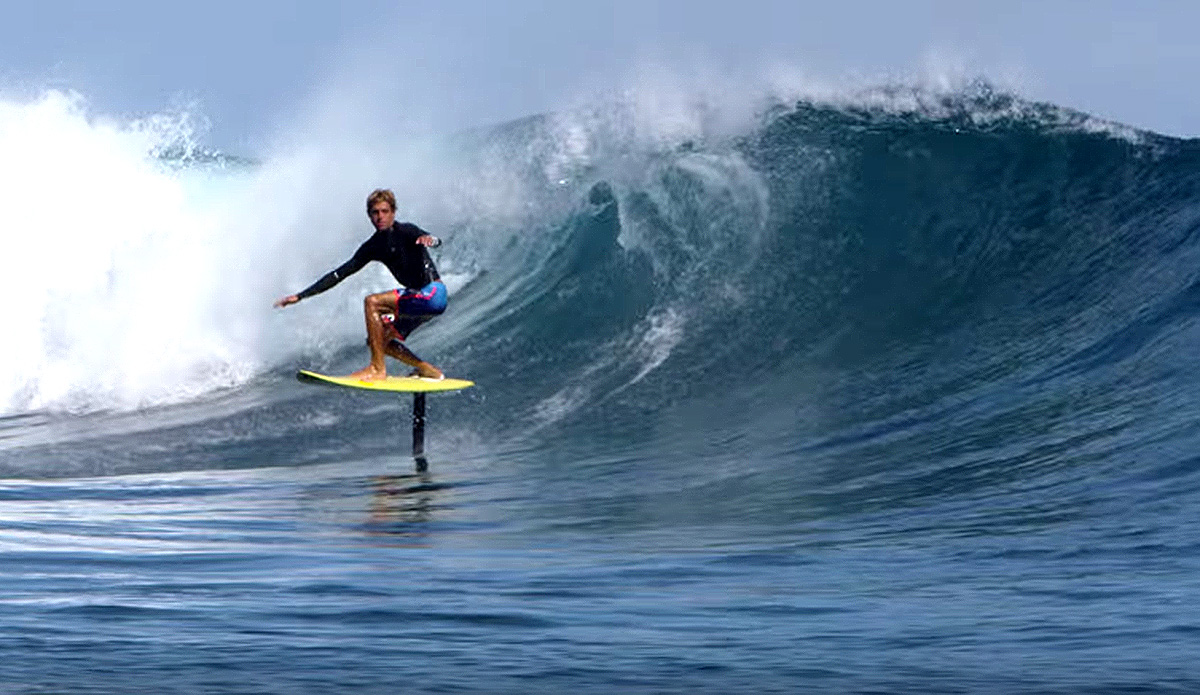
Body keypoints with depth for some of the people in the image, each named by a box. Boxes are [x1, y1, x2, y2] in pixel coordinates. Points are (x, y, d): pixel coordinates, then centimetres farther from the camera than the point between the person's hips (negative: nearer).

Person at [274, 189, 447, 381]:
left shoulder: (405, 231, -10)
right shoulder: (373, 247, 11)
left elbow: (436, 241, -29)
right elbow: (339, 274, 14)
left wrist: (430, 239, -55)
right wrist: (301, 296, 11)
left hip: (433, 293, -9)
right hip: (419, 299, 9)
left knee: (372, 302, -19)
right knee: (380, 339, 9)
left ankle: (378, 369, -18)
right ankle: (428, 370, 13)